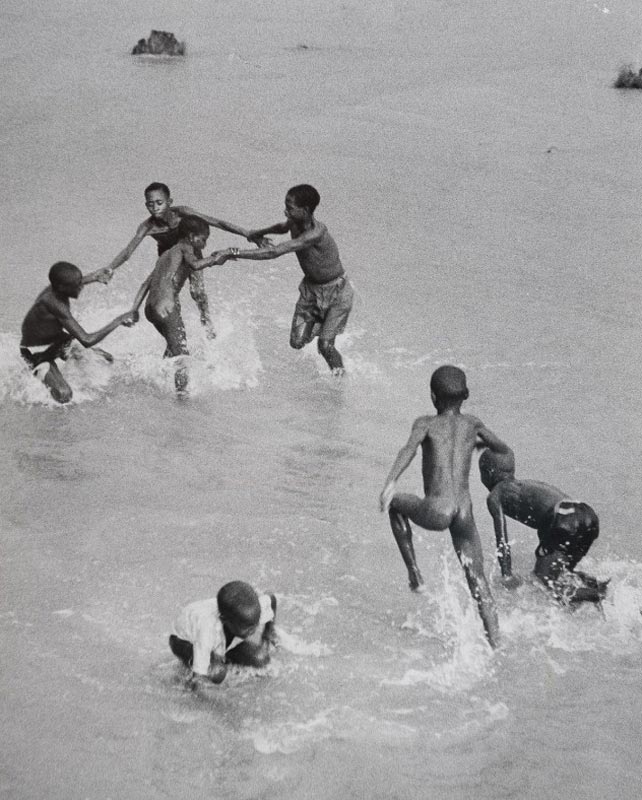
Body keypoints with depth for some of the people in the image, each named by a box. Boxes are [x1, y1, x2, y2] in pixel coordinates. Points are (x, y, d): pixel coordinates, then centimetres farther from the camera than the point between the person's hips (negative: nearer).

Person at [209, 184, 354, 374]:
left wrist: (235, 253, -44)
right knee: (297, 342, 2)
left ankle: (341, 377, 16)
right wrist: (260, 233, -2)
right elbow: (283, 227, 17)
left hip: (336, 291, -7)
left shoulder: (316, 233, -37)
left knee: (325, 345, -12)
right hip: (310, 287, 7)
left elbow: (275, 252, -43)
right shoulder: (294, 223, -12)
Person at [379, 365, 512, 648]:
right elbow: (503, 449, 33)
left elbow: (410, 447, -15)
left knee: (395, 505, 29)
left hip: (435, 513, -3)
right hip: (464, 515, 3)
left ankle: (415, 574, 24)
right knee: (478, 583, 10)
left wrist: (391, 481, -29)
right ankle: (495, 644, -4)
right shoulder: (472, 424, 17)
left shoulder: (426, 423, 7)